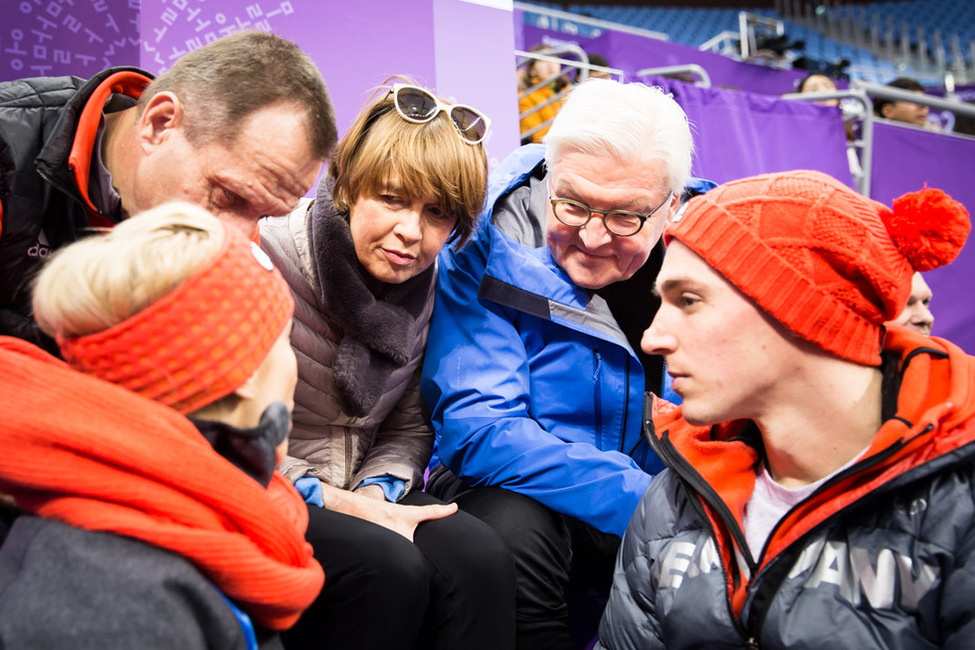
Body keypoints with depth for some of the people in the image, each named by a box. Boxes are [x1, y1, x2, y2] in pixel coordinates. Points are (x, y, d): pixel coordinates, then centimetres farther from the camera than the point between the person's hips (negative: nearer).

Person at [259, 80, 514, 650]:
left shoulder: (426, 281, 3)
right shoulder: (269, 255, -15)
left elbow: (409, 426, 8)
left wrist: (375, 492, -13)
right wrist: (329, 500, -20)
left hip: (357, 497, 5)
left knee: (481, 560, -22)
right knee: (388, 570, -29)